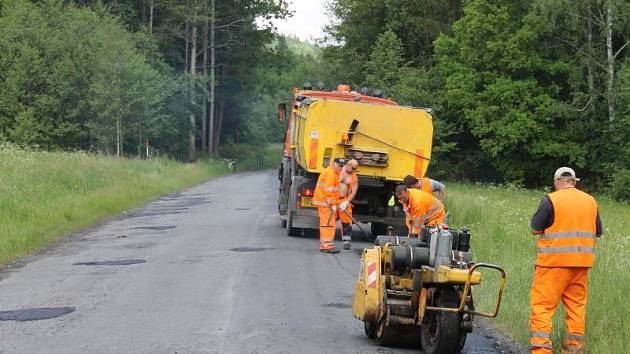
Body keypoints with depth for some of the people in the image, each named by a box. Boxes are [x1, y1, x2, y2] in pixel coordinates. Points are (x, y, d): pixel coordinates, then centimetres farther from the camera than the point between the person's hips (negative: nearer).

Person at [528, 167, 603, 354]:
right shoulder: (591, 201, 9)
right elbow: (598, 232, 16)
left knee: (542, 306, -4)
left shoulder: (551, 200, -7)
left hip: (554, 261, -5)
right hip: (581, 262, 5)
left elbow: (535, 229, -6)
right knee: (576, 306, 13)